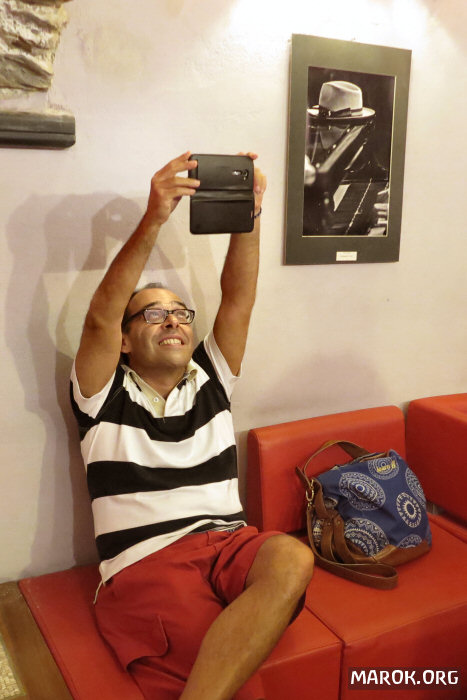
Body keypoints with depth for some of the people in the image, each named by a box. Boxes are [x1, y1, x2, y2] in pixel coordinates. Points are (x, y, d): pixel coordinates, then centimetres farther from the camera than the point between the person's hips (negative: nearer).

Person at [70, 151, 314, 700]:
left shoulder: (209, 381, 20)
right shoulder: (106, 396, 10)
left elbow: (239, 298, 9)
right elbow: (101, 314, -8)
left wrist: (249, 215, -4)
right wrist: (154, 220, -18)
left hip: (228, 542, 4)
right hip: (144, 562, -4)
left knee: (292, 559, -34)